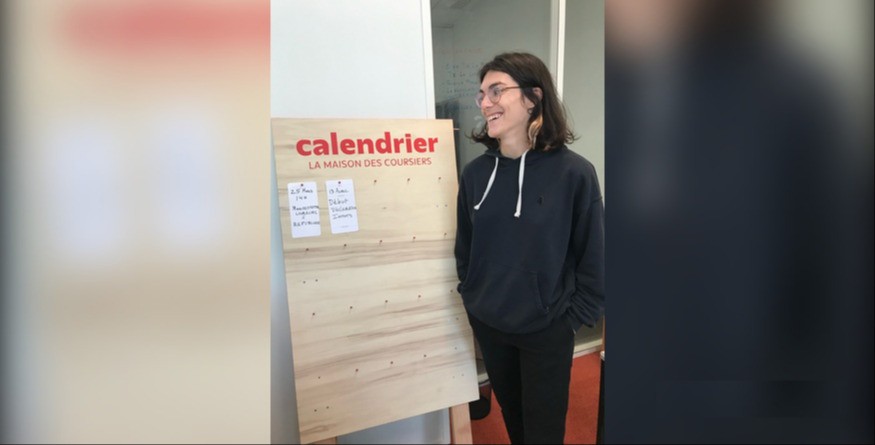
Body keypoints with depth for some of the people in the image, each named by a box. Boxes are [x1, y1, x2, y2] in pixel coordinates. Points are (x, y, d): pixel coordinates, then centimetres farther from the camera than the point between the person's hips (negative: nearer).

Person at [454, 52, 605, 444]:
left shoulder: (574, 173, -17)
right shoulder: (476, 173, -6)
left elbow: (592, 258, -10)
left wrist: (574, 318, -7)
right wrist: (472, 299, 5)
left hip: (547, 329, -3)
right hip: (488, 325, 3)